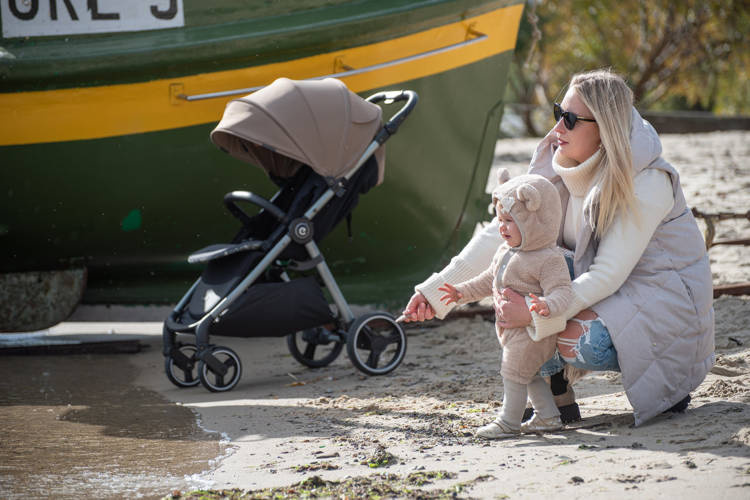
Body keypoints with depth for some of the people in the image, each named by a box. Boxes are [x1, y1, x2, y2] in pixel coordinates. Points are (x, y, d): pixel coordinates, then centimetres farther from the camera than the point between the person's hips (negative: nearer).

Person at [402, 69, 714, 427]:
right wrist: (437, 289, -10)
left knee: (576, 340, -32)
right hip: (604, 289, 7)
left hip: (666, 298, -7)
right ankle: (557, 397, -2)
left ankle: (672, 379, -4)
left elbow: (608, 275, -27)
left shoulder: (647, 183, -24)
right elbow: (502, 234, -4)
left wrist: (537, 313, -33)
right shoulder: (558, 170, -4)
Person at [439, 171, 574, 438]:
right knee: (529, 375, 18)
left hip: (531, 331, -9)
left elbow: (562, 291, -26)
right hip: (511, 330, 9)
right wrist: (462, 292, 18)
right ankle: (548, 416, 28)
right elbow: (489, 281, 23)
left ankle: (509, 421, 10)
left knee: (514, 374, -1)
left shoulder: (549, 259, -19)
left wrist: (547, 306, -46)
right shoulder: (505, 252, 10)